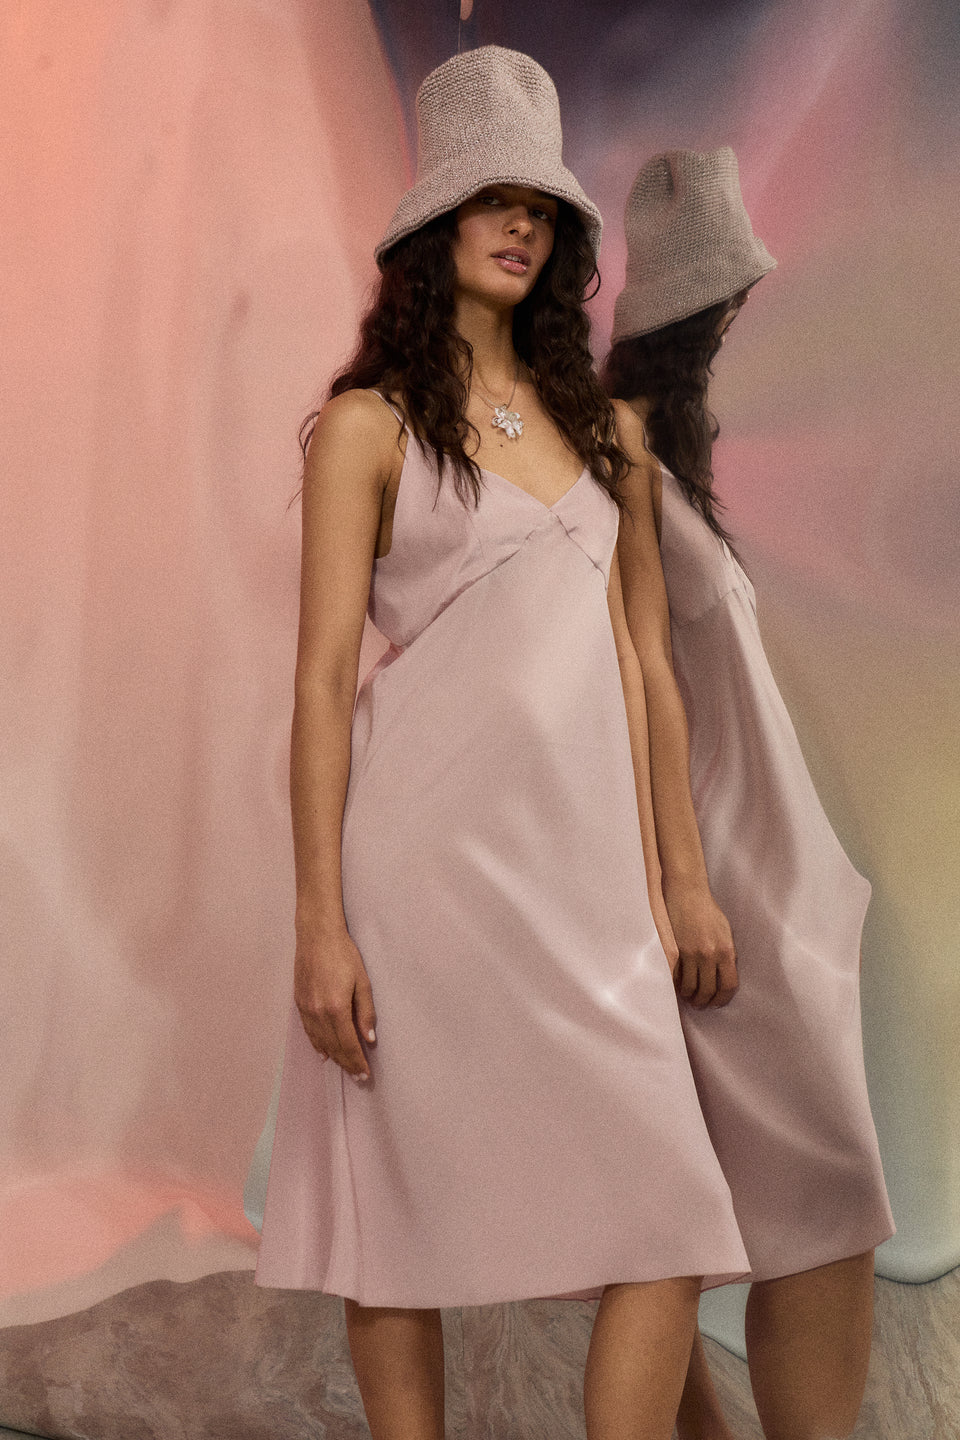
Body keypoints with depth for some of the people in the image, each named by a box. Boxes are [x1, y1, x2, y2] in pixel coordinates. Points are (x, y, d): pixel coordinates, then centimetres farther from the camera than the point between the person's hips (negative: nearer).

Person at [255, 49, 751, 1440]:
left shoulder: (607, 426, 17)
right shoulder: (367, 425, 3)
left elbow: (641, 657, 18)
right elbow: (324, 675, -3)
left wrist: (684, 876, 14)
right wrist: (320, 925, -10)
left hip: (583, 865, 4)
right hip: (424, 851, -4)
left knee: (669, 1222, -2)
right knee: (406, 1218, 3)